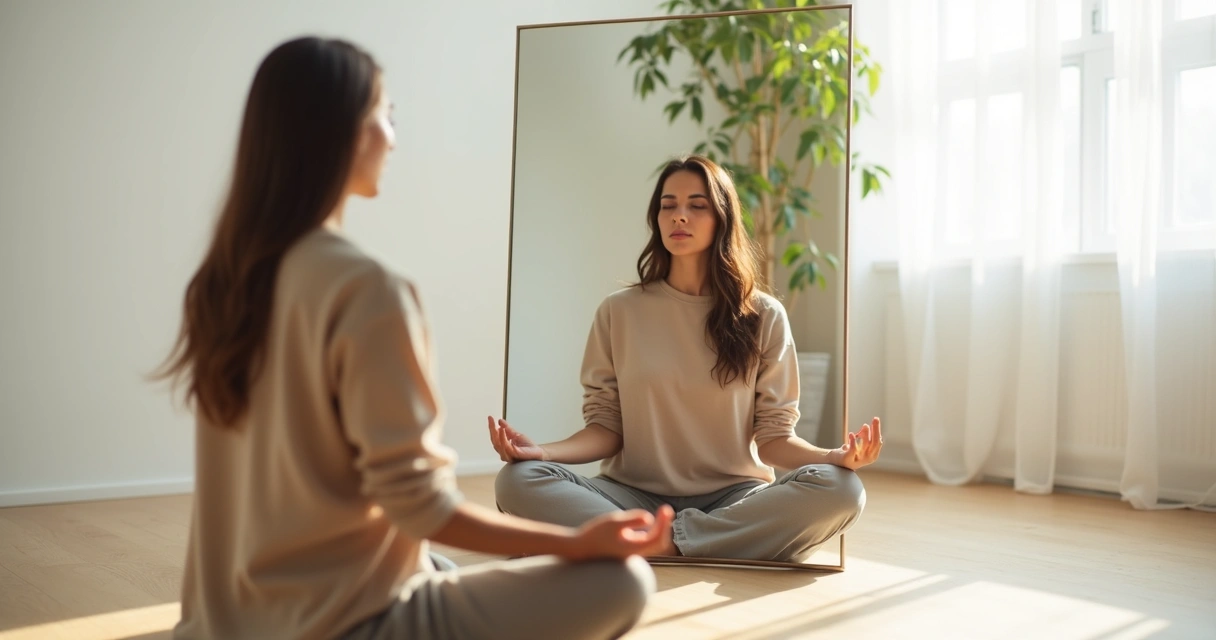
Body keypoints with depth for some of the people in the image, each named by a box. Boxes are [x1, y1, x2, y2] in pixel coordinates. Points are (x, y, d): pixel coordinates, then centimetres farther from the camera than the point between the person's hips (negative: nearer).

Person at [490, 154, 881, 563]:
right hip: (634, 496, 0)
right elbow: (606, 426, 4)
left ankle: (657, 544, -27)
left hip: (734, 498, 1)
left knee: (840, 489, -29)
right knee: (518, 480, -25)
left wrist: (834, 457, -19)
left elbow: (773, 436, 2)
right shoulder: (619, 312, 4)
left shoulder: (764, 316, 2)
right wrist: (543, 451, -16)